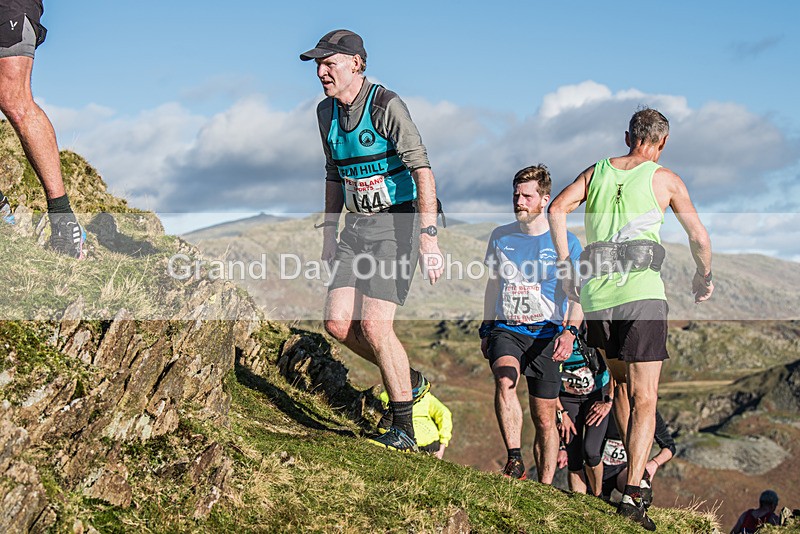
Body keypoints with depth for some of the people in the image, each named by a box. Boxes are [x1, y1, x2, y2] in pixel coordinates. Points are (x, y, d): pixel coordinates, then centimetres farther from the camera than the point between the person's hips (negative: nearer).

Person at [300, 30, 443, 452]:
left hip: (398, 223, -7)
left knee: (374, 325, -14)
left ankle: (402, 429, 0)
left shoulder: (386, 106, -17)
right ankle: (409, 381, 20)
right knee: (337, 322, -3)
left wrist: (428, 237, -32)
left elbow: (421, 169, -24)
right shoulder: (327, 112, 8)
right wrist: (329, 234, 18)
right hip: (357, 226, 7)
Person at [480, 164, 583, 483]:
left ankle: (545, 487, 12)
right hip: (506, 329, 1)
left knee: (544, 418, 1)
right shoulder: (501, 237, 9)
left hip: (546, 334, -1)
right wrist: (486, 330, 18)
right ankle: (514, 460, -29)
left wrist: (569, 332, -15)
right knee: (505, 380, -30)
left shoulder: (565, 242, 0)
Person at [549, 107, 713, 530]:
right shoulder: (665, 179, 6)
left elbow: (557, 209, 0)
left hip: (596, 293, 4)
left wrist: (566, 268, 5)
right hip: (641, 293, -4)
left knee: (620, 382, 22)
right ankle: (632, 491, -13)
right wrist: (704, 279, 26)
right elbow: (699, 236, 9)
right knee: (644, 399, -3)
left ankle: (633, 471, 24)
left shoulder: (598, 171, 14)